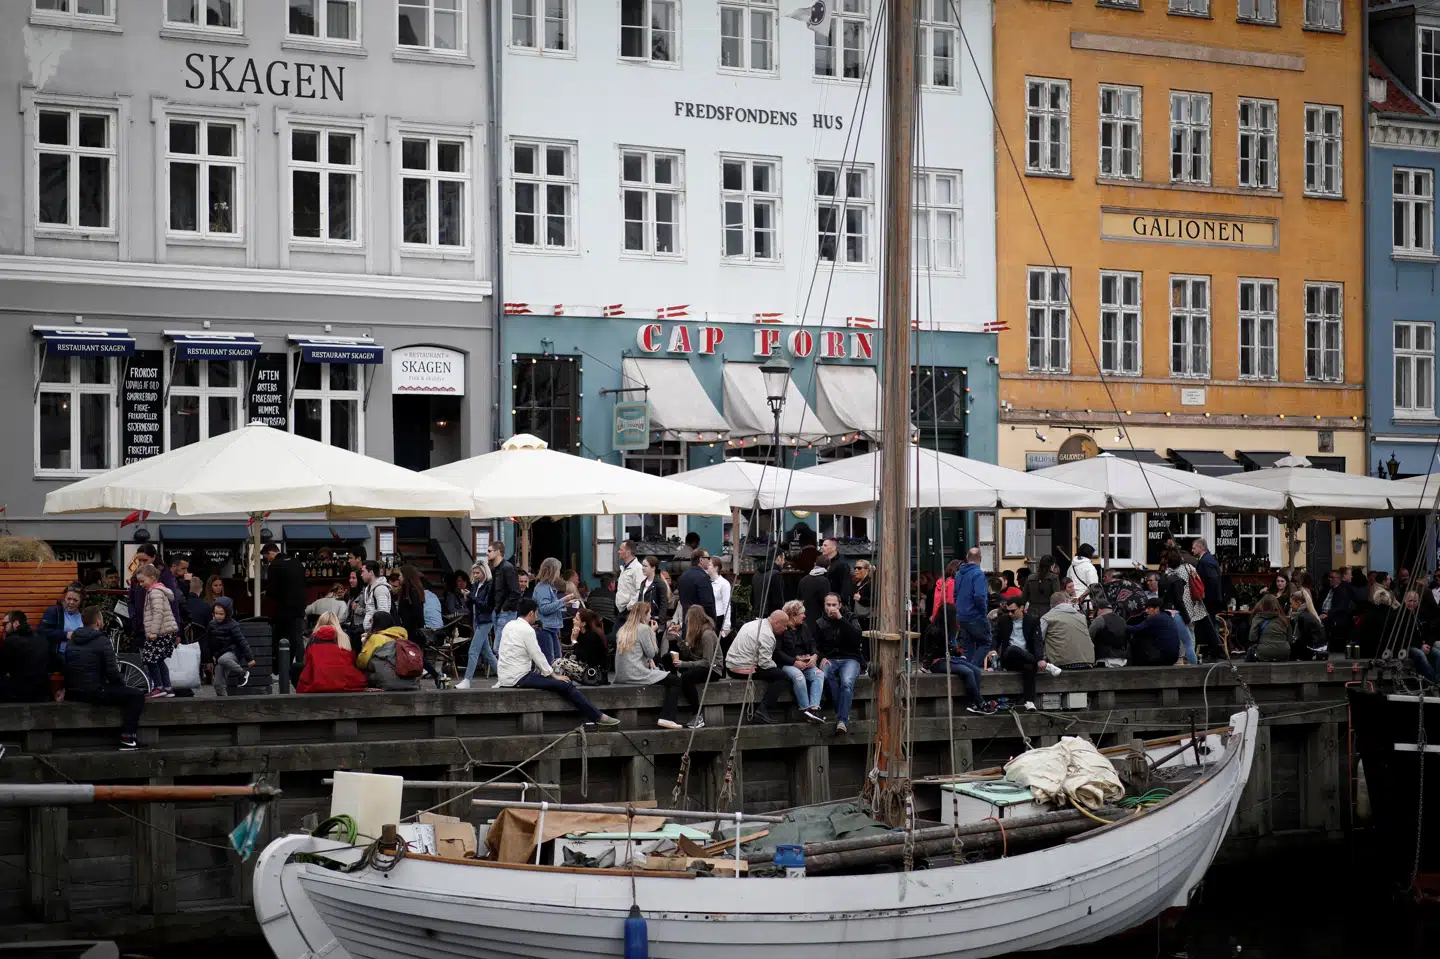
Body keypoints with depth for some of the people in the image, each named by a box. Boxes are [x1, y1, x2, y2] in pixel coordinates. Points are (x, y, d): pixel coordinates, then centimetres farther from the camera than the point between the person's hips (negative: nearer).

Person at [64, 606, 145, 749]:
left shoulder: (71, 641, 13)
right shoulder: (102, 641, -11)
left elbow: (67, 668, 20)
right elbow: (112, 671, -15)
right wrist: (122, 684, 4)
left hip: (73, 694, 8)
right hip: (94, 693, -8)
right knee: (137, 695, -2)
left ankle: (127, 737, 23)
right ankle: (128, 736, -10)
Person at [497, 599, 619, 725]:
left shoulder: (509, 626, 11)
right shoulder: (527, 630, -14)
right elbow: (537, 656, -12)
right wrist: (554, 675, -4)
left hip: (506, 676, 10)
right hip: (519, 678, -10)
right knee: (565, 685, -11)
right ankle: (598, 717, -11)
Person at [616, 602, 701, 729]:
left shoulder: (623, 630, 17)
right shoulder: (643, 628, -8)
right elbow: (652, 653, -5)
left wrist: (649, 660, 13)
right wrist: (653, 633, 5)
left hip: (622, 675, 9)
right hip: (636, 674, -9)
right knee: (676, 680, -2)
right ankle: (666, 718, -14)